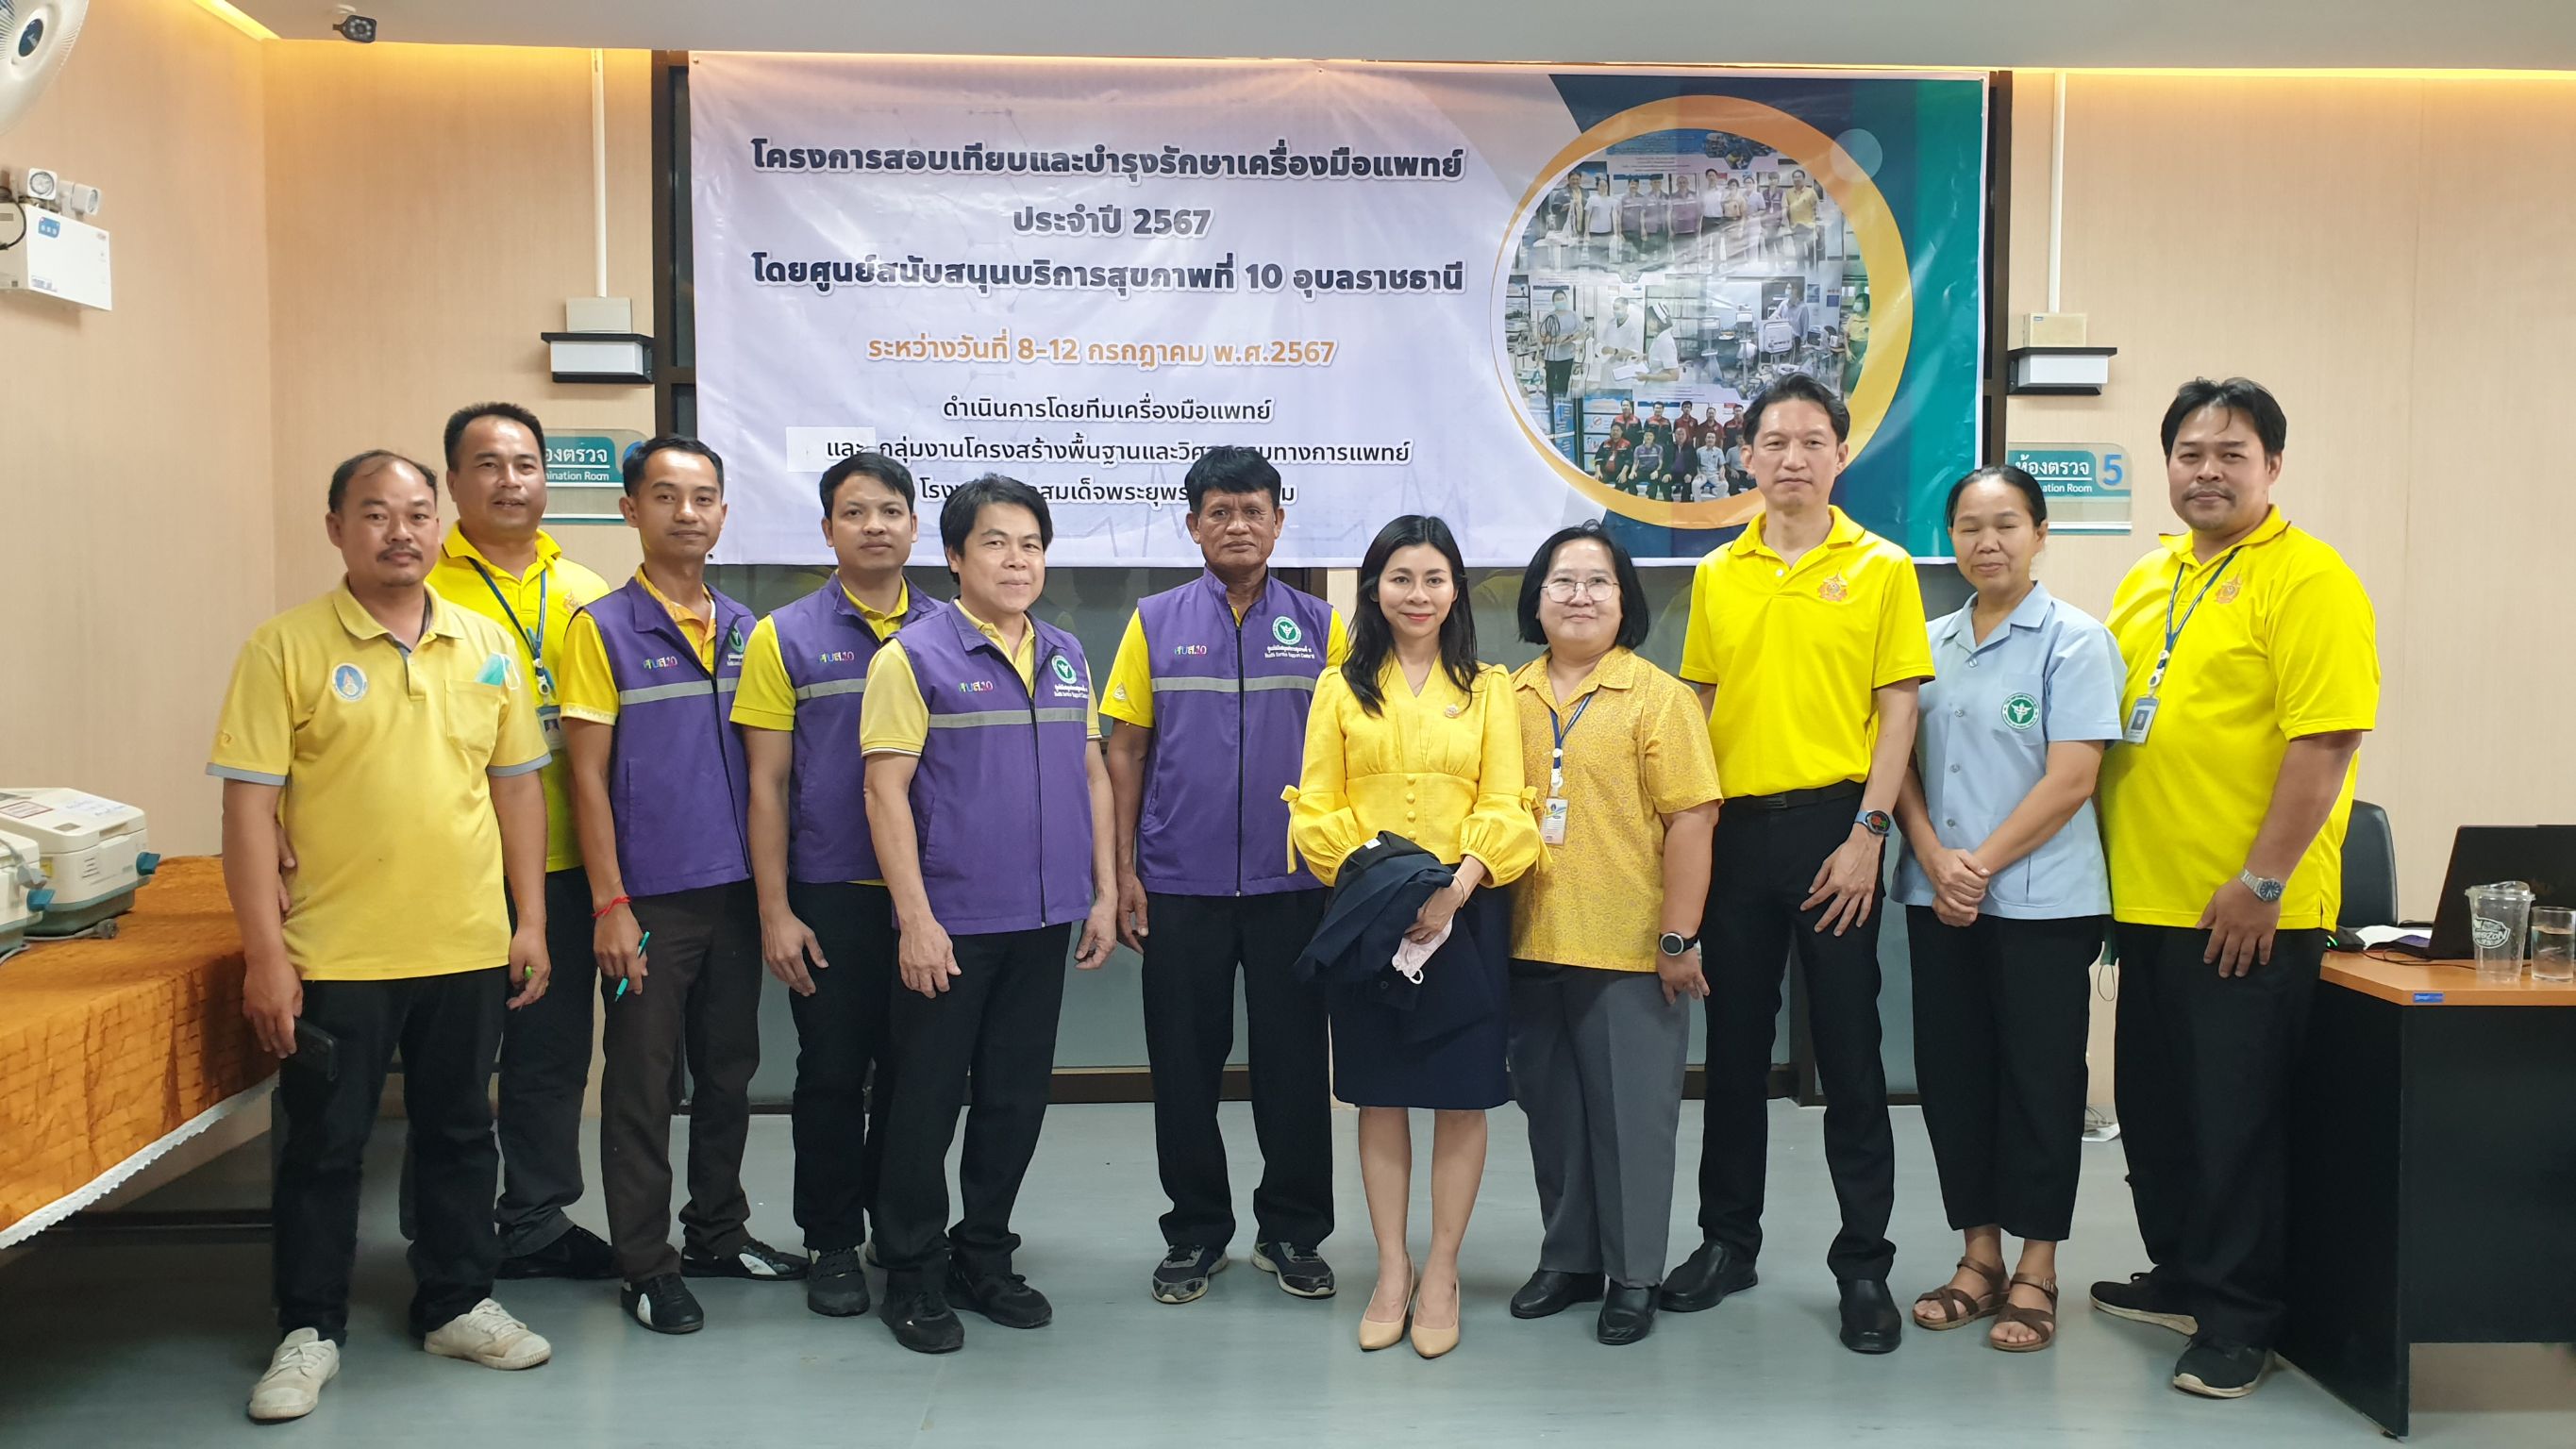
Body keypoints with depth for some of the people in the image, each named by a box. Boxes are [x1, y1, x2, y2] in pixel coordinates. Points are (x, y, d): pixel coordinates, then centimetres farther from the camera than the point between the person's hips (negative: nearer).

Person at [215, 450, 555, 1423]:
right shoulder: (285, 648, -6)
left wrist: (530, 921, 5)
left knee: (459, 1133, 15)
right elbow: (249, 805, -8)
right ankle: (309, 1331, 24)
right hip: (335, 956, -3)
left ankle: (457, 1305, 30)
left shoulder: (488, 646, 5)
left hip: (469, 948, 4)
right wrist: (264, 952, -12)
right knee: (323, 1145, 8)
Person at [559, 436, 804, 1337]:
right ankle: (645, 1264, 15)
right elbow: (588, 776, -8)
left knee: (729, 1070, 14)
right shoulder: (602, 628, -5)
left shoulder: (744, 630, 9)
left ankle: (718, 1231, 29)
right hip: (649, 897, -5)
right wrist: (610, 903, -12)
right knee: (642, 1083, 4)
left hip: (736, 891, 5)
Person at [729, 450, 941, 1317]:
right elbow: (767, 786, -2)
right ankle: (832, 1243, 22)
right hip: (832, 894, -2)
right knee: (833, 1073, 7)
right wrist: (775, 911, -7)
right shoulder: (784, 638, 0)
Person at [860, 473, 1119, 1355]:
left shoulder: (1067, 656, 11)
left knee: (1016, 1097, 13)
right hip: (950, 923, -5)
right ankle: (912, 1276, 20)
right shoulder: (913, 655, -6)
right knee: (926, 1100, 5)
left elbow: (1092, 776, 15)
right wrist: (915, 918, -15)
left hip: (1044, 919, 5)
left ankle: (985, 1260, 28)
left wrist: (1105, 893, 10)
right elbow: (886, 791, -10)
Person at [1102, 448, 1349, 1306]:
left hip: (1293, 883, 0)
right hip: (1179, 883, 0)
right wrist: (1123, 869, -2)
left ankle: (1293, 1230, 23)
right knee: (1184, 1064, 7)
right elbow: (1126, 750, 4)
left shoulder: (1319, 626, 3)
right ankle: (1195, 1232, 23)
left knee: (1294, 1058, 7)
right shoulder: (1156, 623, 4)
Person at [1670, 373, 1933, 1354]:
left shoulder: (1881, 568, 0)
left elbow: (1897, 710, -4)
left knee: (1849, 1050, 2)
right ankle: (1728, 1238, 24)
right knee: (1734, 1043, 11)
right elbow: (1697, 707, 12)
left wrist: (1867, 835, -12)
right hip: (1733, 826, 3)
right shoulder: (1716, 575, 9)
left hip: (1833, 825, -3)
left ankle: (1864, 1264, 14)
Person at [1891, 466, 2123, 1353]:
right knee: (1951, 1074, 9)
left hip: (2042, 901, -5)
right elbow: (1901, 763, 8)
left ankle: (2035, 1273, 14)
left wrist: (1982, 864, -14)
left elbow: (2071, 779, -11)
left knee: (2038, 1080, 2)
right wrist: (1934, 858, -7)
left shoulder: (2075, 641, -4)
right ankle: (1979, 1256, 22)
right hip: (1939, 902, 5)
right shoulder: (1931, 645, 11)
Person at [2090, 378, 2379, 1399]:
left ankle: (2239, 1320, 14)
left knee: (2238, 1113, 1)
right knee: (2154, 1102, 16)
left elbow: (2325, 741, -17)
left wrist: (2263, 881, -20)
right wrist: (2112, 864, 13)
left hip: (2248, 913, -7)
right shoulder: (2145, 581, 13)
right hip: (2148, 899, 7)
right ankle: (2179, 1276, 32)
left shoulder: (2308, 580, -10)